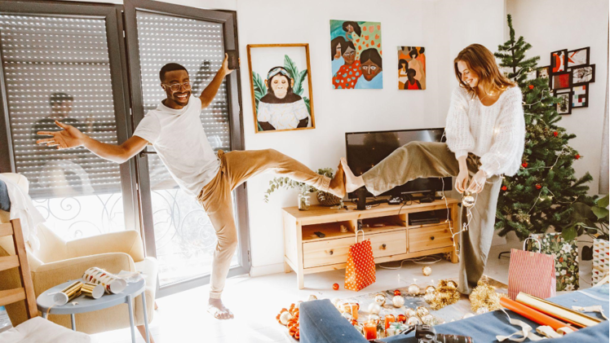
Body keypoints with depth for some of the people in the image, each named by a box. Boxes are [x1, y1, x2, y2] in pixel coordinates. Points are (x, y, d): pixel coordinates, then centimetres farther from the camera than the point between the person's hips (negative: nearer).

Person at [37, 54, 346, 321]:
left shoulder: (189, 104, -3)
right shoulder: (155, 120, -24)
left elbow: (205, 100, 24)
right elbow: (122, 153, -31)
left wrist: (222, 73, 21)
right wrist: (82, 140, -46)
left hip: (224, 165, 7)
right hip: (208, 186, -7)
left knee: (271, 157, -2)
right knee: (228, 239, -1)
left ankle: (328, 185, 12)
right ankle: (214, 300, 21)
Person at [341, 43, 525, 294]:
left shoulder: (510, 96, -13)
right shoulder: (463, 94, -5)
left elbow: (507, 141, -21)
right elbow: (458, 130, -17)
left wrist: (483, 172, -31)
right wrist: (462, 167, -29)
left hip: (490, 166, -2)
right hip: (463, 157, 3)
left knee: (479, 223, -1)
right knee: (412, 152, -20)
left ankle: (470, 287, 15)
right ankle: (360, 182, -24)